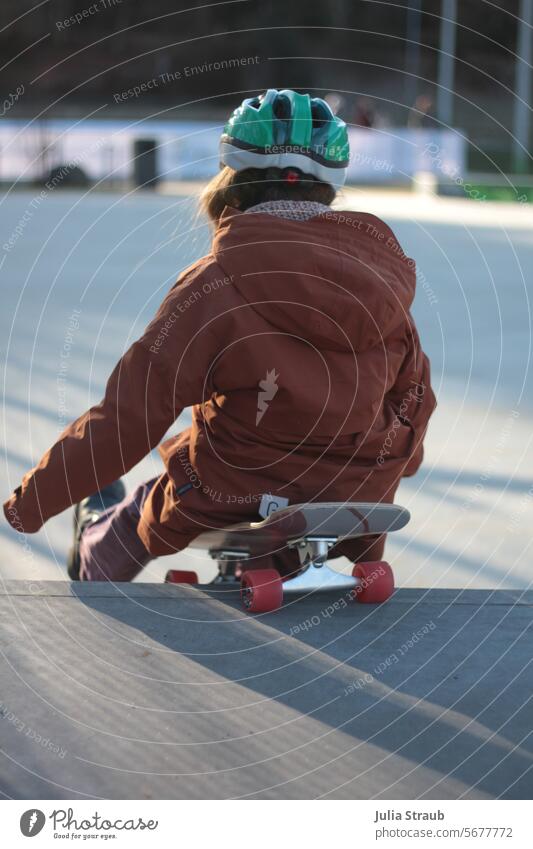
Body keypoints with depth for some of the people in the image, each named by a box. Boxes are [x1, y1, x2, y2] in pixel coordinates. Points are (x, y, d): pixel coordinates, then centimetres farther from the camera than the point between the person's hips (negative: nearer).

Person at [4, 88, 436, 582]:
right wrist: (391, 470, 30)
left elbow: (129, 415, -18)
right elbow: (414, 394, 9)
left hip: (230, 506, -4)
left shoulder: (218, 283, -19)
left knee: (129, 523, 28)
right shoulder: (383, 276, -3)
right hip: (357, 511, 4)